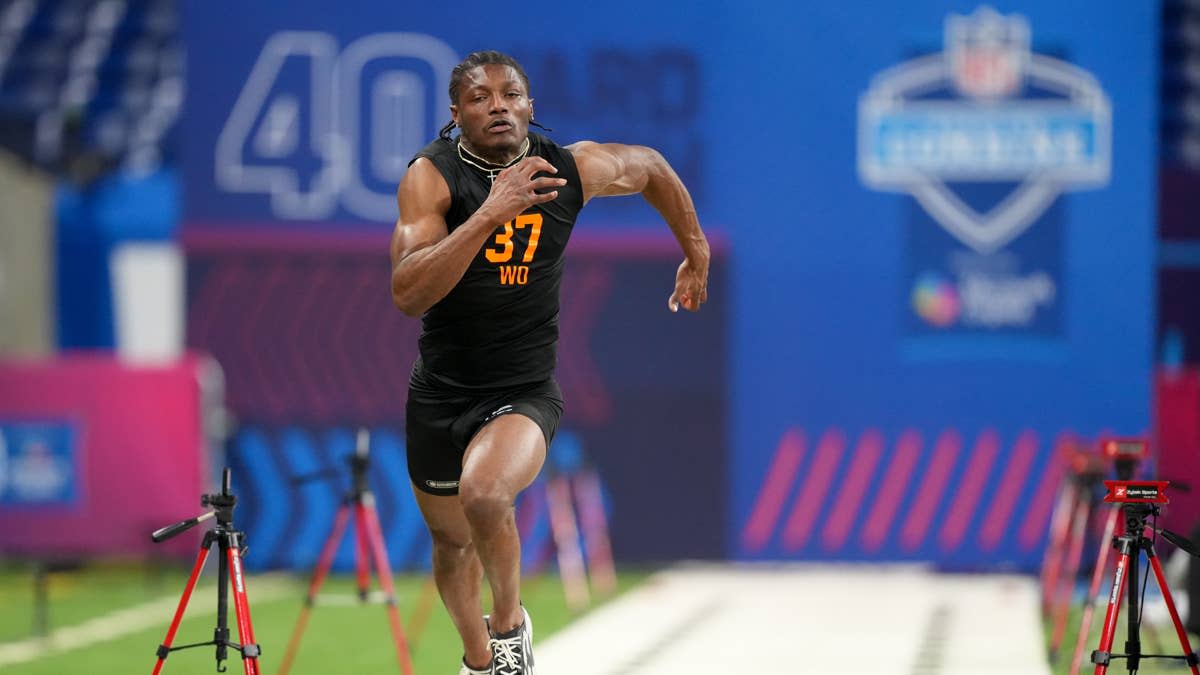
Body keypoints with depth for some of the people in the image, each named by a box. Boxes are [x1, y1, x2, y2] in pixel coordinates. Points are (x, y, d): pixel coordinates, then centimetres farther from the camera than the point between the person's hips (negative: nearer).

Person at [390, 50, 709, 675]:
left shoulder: (574, 169, -9)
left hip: (524, 391, -1)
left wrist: (696, 255, 21)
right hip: (439, 391, 2)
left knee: (484, 497, -32)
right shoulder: (431, 175, -16)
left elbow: (650, 167, 14)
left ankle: (509, 622, -3)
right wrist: (491, 213, -37)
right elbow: (407, 294, -29)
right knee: (451, 541, 20)